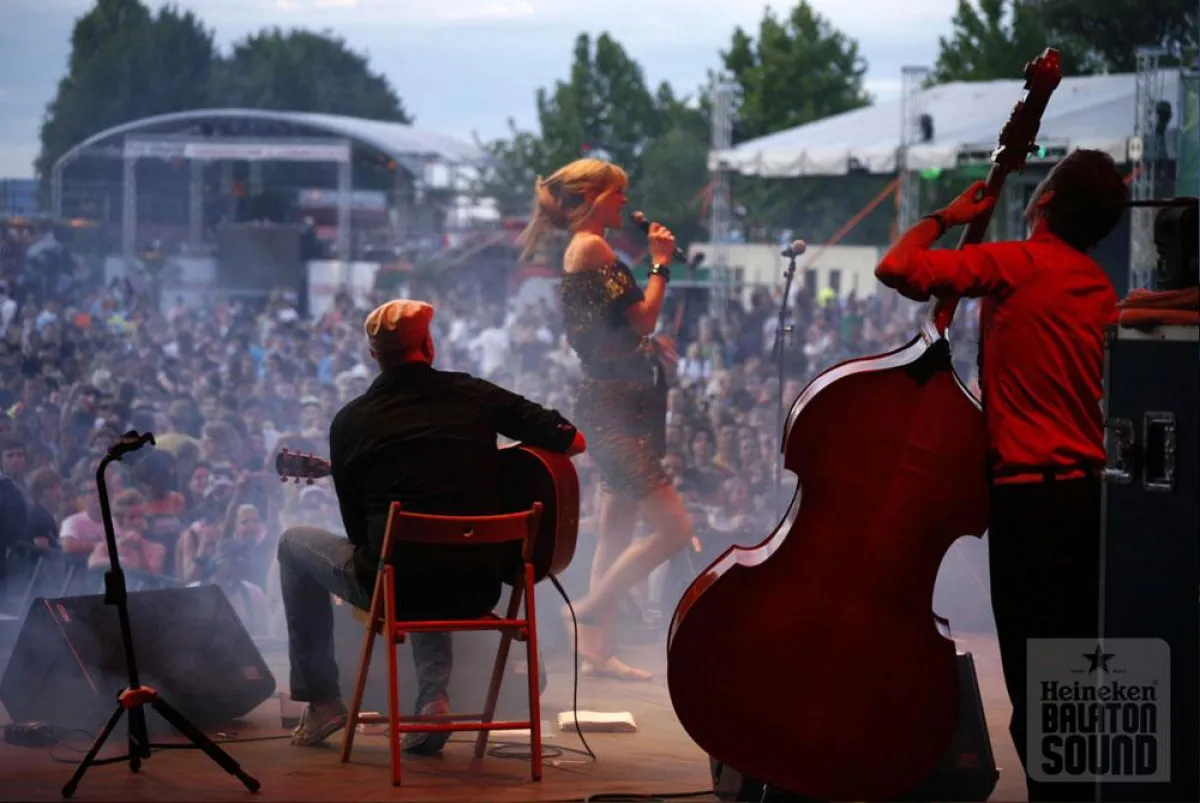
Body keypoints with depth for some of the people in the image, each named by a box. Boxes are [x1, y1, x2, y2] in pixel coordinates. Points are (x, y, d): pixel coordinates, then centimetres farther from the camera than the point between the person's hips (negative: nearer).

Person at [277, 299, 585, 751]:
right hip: (477, 592, 3)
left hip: (397, 588, -3)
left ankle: (321, 701, 24)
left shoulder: (350, 422, 1)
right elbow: (572, 441, 6)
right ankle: (433, 699, 16)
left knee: (295, 544, 25)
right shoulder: (475, 395, 3)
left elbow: (357, 531, 9)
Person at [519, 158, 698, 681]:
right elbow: (643, 316, -18)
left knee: (617, 535, 12)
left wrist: (650, 343, 7)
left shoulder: (590, 249, 18)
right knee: (674, 529, -12)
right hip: (612, 407, -11)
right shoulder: (592, 247, -13)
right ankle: (590, 613, -3)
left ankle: (596, 652, 14)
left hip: (618, 406, 11)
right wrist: (660, 263, -7)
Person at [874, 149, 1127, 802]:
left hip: (1031, 493, -8)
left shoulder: (1017, 265, -10)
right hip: (1090, 488, 8)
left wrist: (946, 217, 2)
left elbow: (896, 268, -15)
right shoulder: (1099, 288, 13)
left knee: (1033, 678, -5)